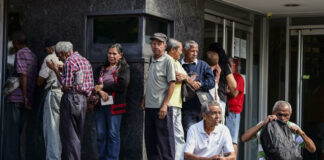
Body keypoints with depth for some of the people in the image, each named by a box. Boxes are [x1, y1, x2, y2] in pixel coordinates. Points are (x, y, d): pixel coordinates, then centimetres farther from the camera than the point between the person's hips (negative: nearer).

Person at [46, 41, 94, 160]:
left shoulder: (69, 62, -10)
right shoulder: (85, 61, 17)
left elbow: (66, 86, -15)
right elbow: (90, 86, 15)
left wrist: (55, 70, -8)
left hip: (71, 98, -9)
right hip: (83, 100, 9)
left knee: (69, 136, -5)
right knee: (77, 136, 13)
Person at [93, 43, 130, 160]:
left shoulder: (123, 68, 3)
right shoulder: (102, 68, 18)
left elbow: (123, 85, -12)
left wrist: (103, 86, -7)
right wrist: (100, 91, -14)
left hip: (114, 105, -4)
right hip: (100, 104, 4)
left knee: (113, 134, -2)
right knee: (100, 134, 4)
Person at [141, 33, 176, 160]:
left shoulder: (168, 60, -6)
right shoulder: (152, 60, 15)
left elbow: (172, 83, -11)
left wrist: (164, 105, -16)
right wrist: (144, 99, 16)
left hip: (162, 107, -7)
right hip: (150, 106, 7)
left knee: (165, 139, -3)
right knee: (150, 139, 10)